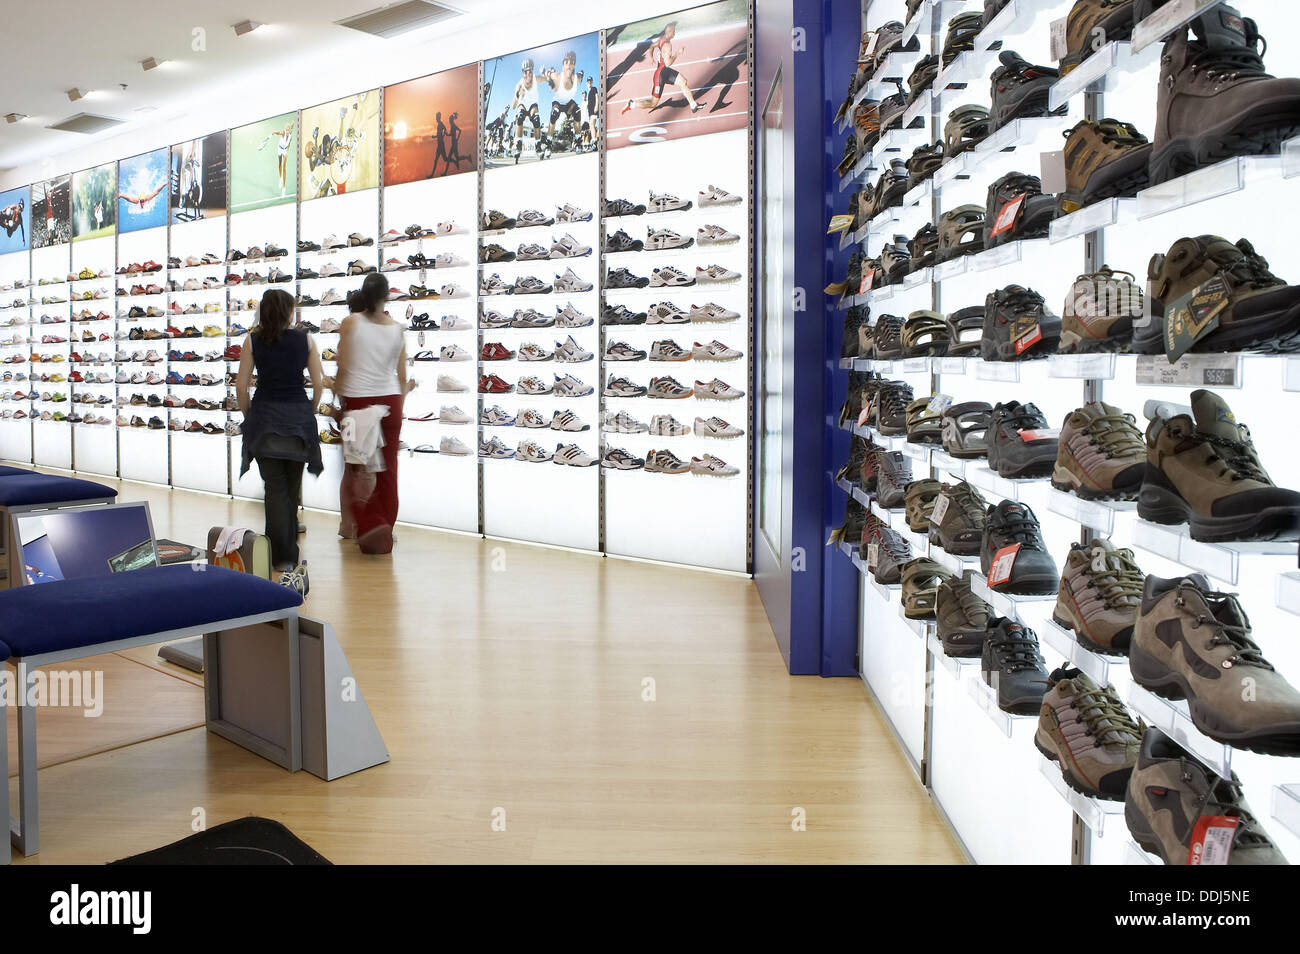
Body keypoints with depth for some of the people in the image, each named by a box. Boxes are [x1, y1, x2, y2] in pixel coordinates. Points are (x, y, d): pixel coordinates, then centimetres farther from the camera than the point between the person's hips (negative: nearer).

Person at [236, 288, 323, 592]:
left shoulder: (252, 340, 0)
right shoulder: (305, 339, 1)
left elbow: (241, 385, -1)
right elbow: (319, 382, -1)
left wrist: (248, 415, 13)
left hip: (264, 416, -1)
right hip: (298, 415, 1)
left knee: (275, 489, -1)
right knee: (292, 488, 14)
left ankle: (285, 561, -9)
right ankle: (288, 553, 25)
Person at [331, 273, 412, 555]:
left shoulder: (350, 323, -5)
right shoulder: (397, 329, 2)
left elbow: (343, 368, -6)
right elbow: (402, 376, 5)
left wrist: (338, 403, 4)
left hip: (357, 401, -2)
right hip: (389, 401, 2)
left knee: (357, 467, 8)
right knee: (387, 468, 9)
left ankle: (370, 525, -7)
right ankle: (385, 530, 16)